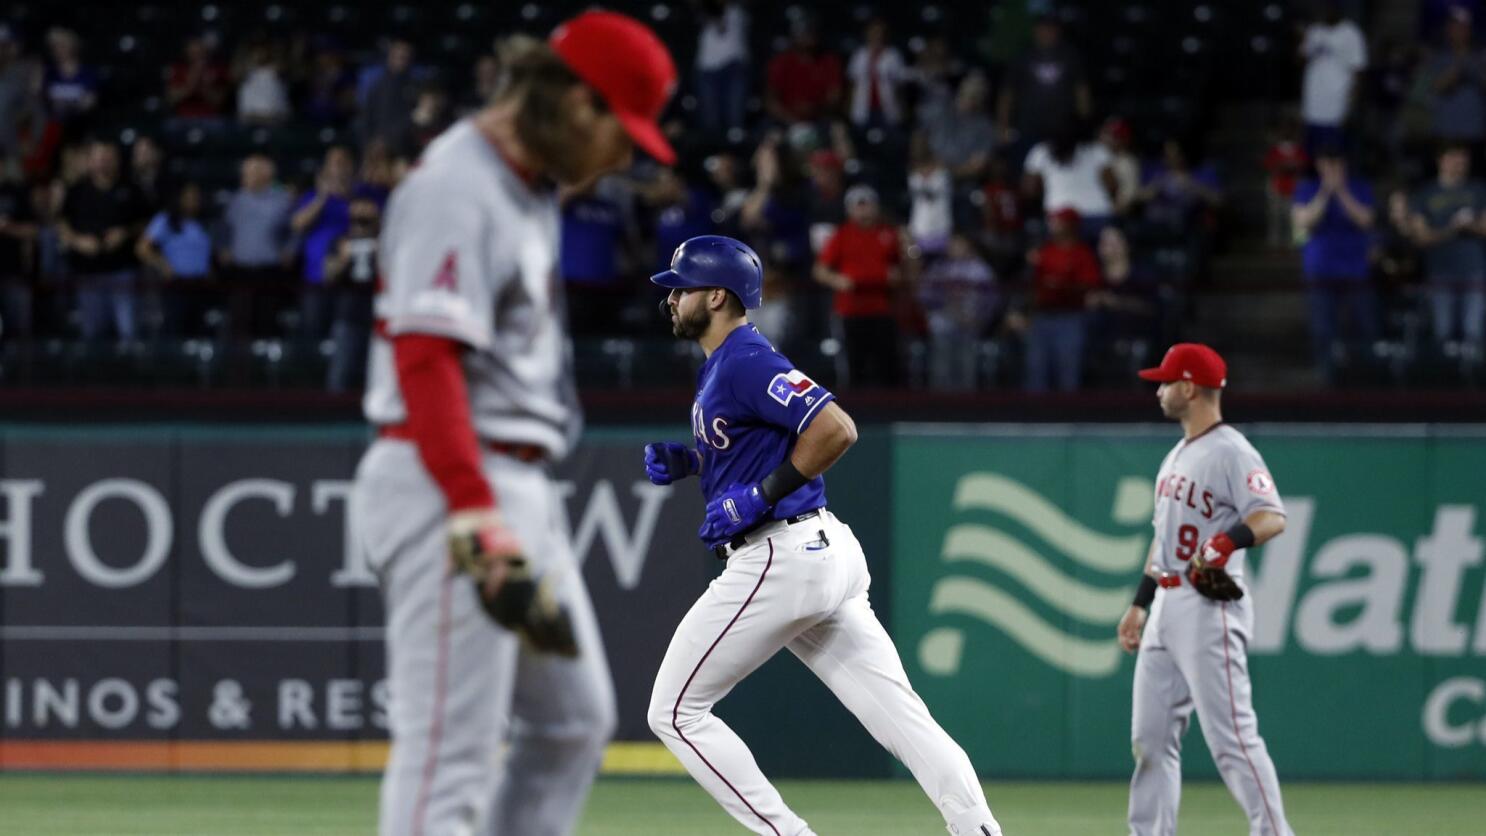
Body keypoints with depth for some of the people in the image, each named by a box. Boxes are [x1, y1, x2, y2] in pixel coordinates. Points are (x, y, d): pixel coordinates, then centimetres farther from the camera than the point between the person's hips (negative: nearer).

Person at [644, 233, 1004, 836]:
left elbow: (836, 428, -23)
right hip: (826, 555, 10)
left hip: (779, 559, -10)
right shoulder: (720, 365, 18)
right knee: (902, 719, 0)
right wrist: (683, 461, 14)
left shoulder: (746, 363, -12)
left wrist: (759, 496, -18)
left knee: (676, 712, -1)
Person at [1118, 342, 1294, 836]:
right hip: (1167, 608, 10)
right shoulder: (1177, 457, 19)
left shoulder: (1231, 452, -11)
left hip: (1209, 608, -10)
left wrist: (1226, 542, -39)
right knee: (1151, 738, 9)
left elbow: (1272, 518, -24)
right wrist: (1140, 603, 24)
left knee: (1231, 735, -13)